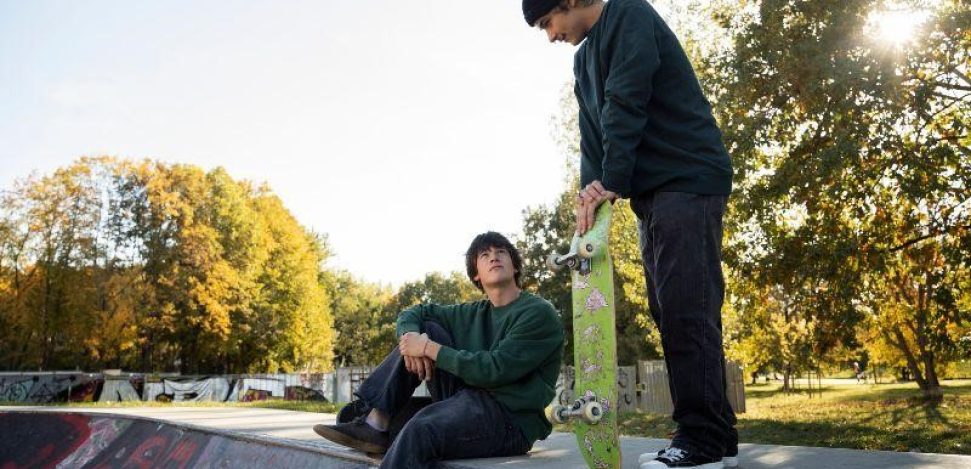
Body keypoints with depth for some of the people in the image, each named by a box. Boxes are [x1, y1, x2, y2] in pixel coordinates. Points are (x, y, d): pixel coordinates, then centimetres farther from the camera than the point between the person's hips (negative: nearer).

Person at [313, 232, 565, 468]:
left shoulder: (539, 313, -7)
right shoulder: (476, 313, 15)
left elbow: (494, 370, -18)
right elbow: (413, 313, 19)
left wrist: (429, 348, -14)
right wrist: (412, 340, -5)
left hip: (510, 420, -8)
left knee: (421, 429, -37)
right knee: (424, 328, 4)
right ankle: (374, 423, -6)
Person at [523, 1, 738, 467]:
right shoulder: (584, 58, 22)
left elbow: (625, 106, -15)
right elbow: (593, 130, 13)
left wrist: (611, 183, -18)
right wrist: (590, 187, -4)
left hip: (688, 180, -9)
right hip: (652, 193, 9)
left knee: (686, 307, -14)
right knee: (670, 310, 5)